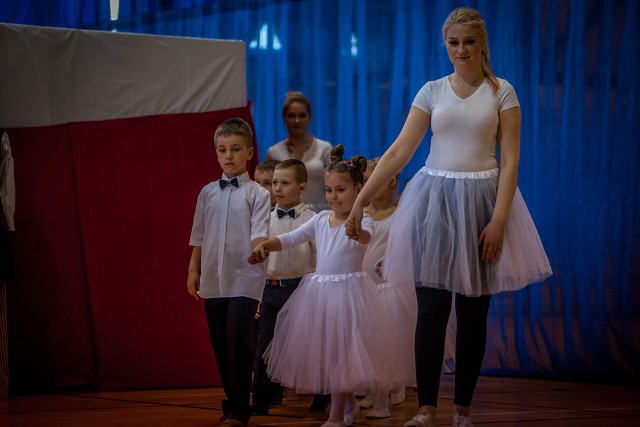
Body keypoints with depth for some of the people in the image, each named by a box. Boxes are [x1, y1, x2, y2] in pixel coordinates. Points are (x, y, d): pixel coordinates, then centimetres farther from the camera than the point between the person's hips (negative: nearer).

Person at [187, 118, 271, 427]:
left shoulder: (257, 193, 0)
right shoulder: (208, 193, 12)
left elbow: (260, 234, -11)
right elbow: (199, 236, 16)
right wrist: (193, 270, 13)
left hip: (244, 280, -5)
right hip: (213, 280, 5)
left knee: (239, 339, -12)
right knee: (219, 343, 8)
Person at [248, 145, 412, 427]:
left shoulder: (361, 221, -9)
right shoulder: (320, 220, 9)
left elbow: (366, 236, -32)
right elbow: (291, 239, 6)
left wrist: (357, 231, -56)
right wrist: (264, 246, -11)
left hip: (347, 292, -6)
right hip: (318, 291, 6)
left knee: (340, 352, -3)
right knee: (320, 351, 13)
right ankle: (348, 403, 32)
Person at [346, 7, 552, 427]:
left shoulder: (502, 92, 2)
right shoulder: (432, 91, 6)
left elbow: (510, 160, -3)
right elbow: (399, 152, 2)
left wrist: (499, 219, -13)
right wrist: (360, 200, -4)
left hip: (481, 202, -1)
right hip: (434, 201, 1)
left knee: (473, 312, 4)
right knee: (431, 309, -5)